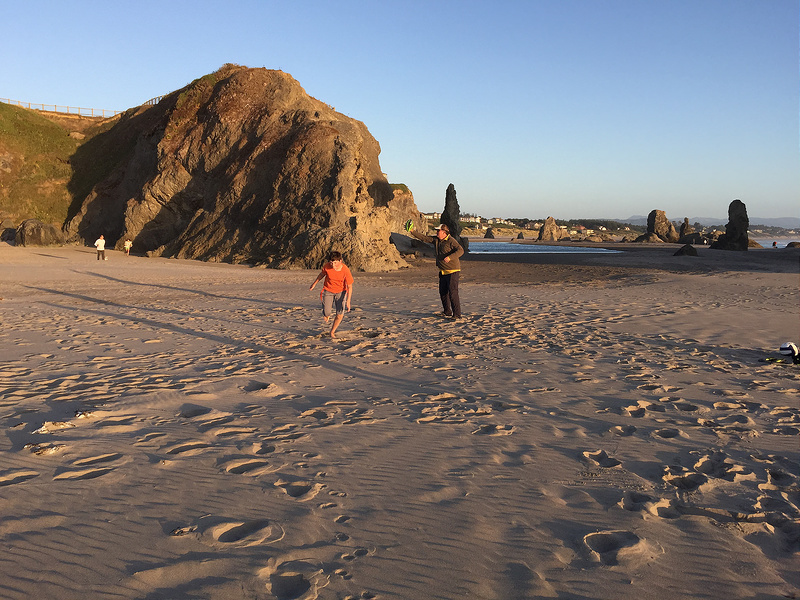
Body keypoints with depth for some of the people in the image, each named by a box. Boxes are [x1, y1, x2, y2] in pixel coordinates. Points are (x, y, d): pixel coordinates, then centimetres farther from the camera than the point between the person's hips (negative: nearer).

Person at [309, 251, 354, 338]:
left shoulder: (346, 270, -27)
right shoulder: (327, 266, -21)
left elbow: (349, 286, -18)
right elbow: (322, 274, 2)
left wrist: (348, 301, -23)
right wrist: (314, 283, 13)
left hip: (340, 291, -1)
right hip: (328, 290, 1)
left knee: (340, 314, -11)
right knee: (327, 313, -7)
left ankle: (332, 332, 14)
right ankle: (326, 314, 34)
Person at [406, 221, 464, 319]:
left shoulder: (451, 241, -15)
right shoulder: (436, 240, 9)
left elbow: (460, 250, -25)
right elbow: (423, 238, 14)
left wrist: (450, 257, -36)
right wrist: (412, 232, 10)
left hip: (452, 271, -9)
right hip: (443, 272, 9)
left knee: (452, 292, -13)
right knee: (443, 292, 14)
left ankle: (457, 314, -10)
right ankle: (447, 312, 28)